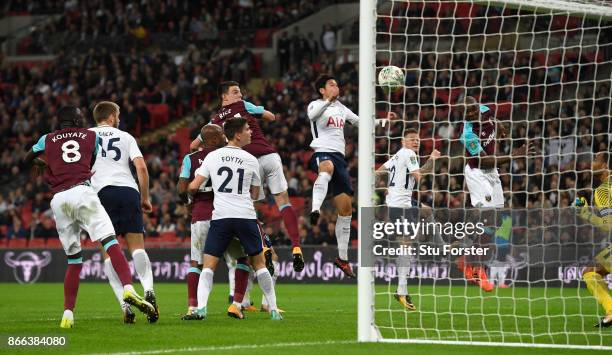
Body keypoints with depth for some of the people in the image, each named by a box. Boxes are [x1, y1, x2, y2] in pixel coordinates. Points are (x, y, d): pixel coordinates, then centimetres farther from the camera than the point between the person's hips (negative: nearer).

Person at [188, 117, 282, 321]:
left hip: (220, 217, 0)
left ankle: (201, 307, -15)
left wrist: (191, 192, 24)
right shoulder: (251, 161, 4)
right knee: (258, 263, 13)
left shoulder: (212, 156, 4)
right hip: (246, 216, 0)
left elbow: (194, 186, 1)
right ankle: (273, 309, 12)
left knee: (208, 265, 3)